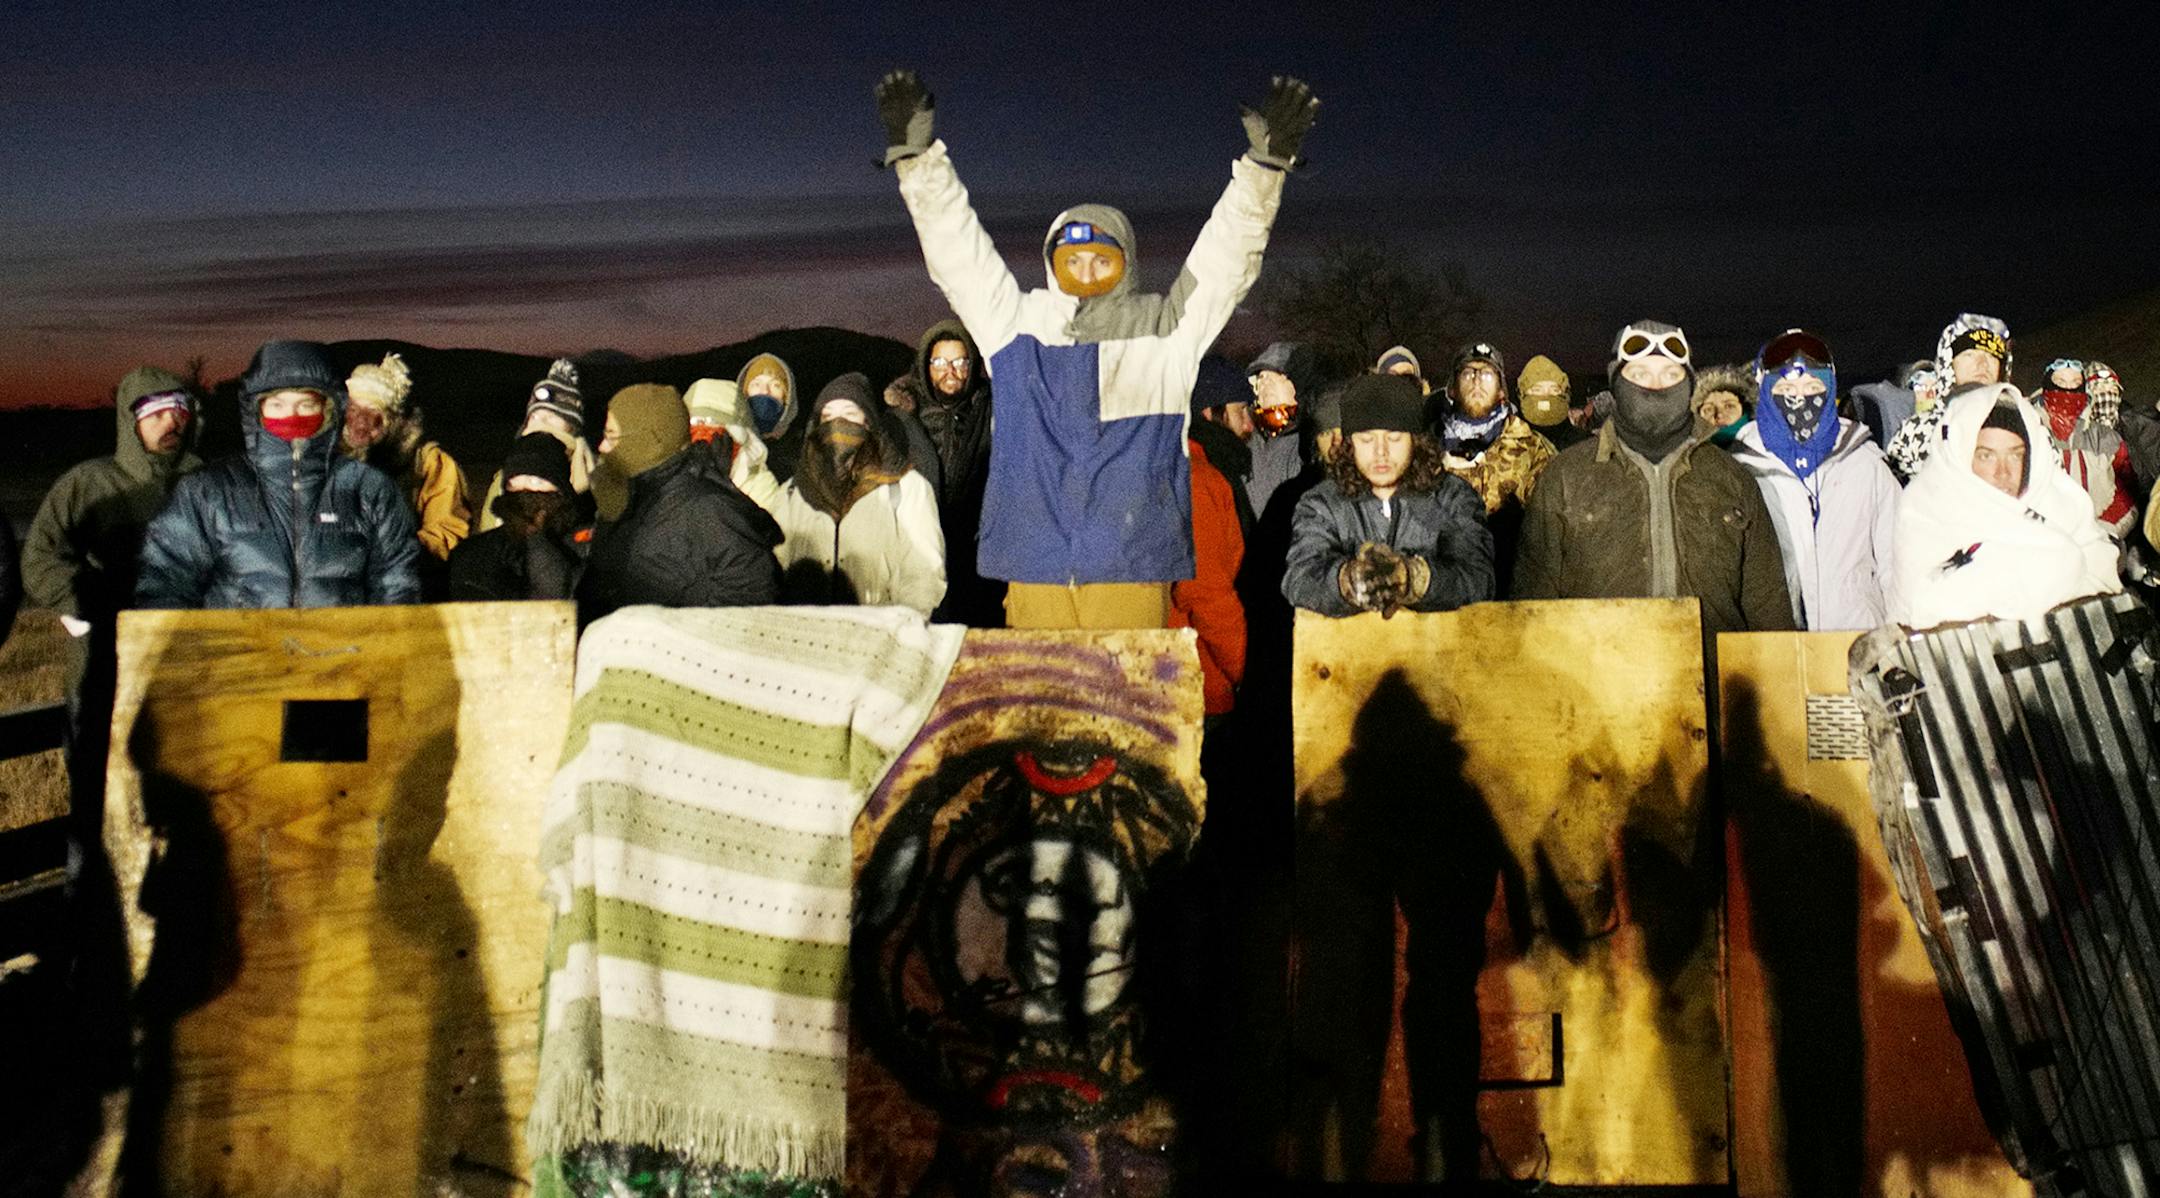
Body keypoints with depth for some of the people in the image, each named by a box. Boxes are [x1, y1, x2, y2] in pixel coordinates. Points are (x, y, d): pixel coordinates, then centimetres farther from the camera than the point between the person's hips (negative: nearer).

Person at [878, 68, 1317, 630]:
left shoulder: (1168, 329, 11)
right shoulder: (1017, 325, 14)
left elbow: (1225, 255, 5)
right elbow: (958, 250, 11)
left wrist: (1264, 164, -6)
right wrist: (916, 157, 4)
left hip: (1132, 562, -1)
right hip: (1035, 565, 1)